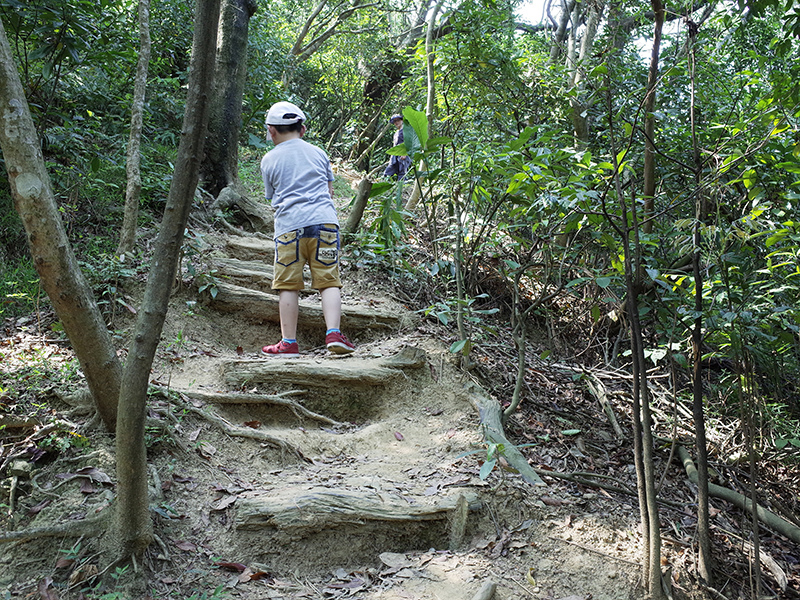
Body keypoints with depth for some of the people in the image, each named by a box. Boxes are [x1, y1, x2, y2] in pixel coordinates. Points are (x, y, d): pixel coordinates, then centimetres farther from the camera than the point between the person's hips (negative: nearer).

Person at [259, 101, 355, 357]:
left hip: (289, 225, -1)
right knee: (329, 281, 2)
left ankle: (289, 342, 4)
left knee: (288, 285, 2)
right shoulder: (318, 153, 17)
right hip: (324, 221, 2)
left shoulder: (269, 160, 11)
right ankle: (333, 334, -11)